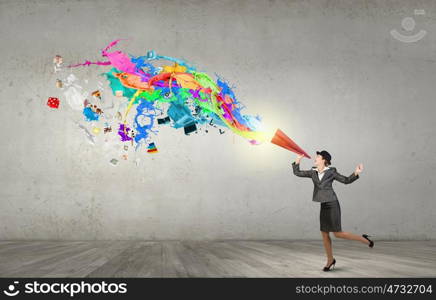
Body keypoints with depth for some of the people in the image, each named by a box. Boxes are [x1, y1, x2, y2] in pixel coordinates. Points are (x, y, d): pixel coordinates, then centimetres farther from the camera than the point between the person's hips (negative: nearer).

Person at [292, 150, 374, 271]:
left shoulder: (331, 172, -7)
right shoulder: (313, 172, 7)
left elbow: (346, 180, -1)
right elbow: (297, 172, 11)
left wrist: (356, 173, -15)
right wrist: (297, 161, 0)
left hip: (332, 204, -6)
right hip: (324, 206, 6)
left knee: (337, 233, -7)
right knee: (324, 234, 7)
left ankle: (364, 239, 11)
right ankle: (330, 260, 22)